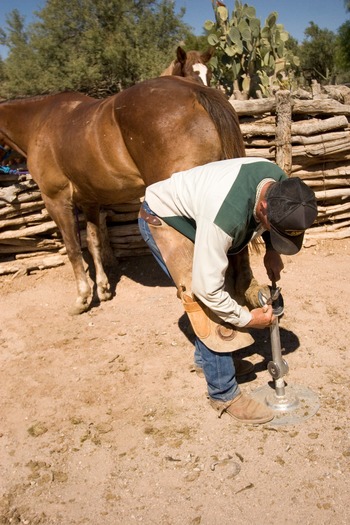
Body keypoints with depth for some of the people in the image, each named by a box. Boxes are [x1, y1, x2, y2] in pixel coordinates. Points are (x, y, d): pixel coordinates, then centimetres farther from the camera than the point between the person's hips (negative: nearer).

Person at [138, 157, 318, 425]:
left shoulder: (280, 181, -21)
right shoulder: (224, 219, -44)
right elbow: (207, 289, -35)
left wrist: (272, 251, -11)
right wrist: (248, 318, -20)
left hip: (189, 212, 8)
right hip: (161, 219, -8)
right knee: (207, 302, -14)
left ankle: (204, 357, 34)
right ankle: (224, 393, 0)